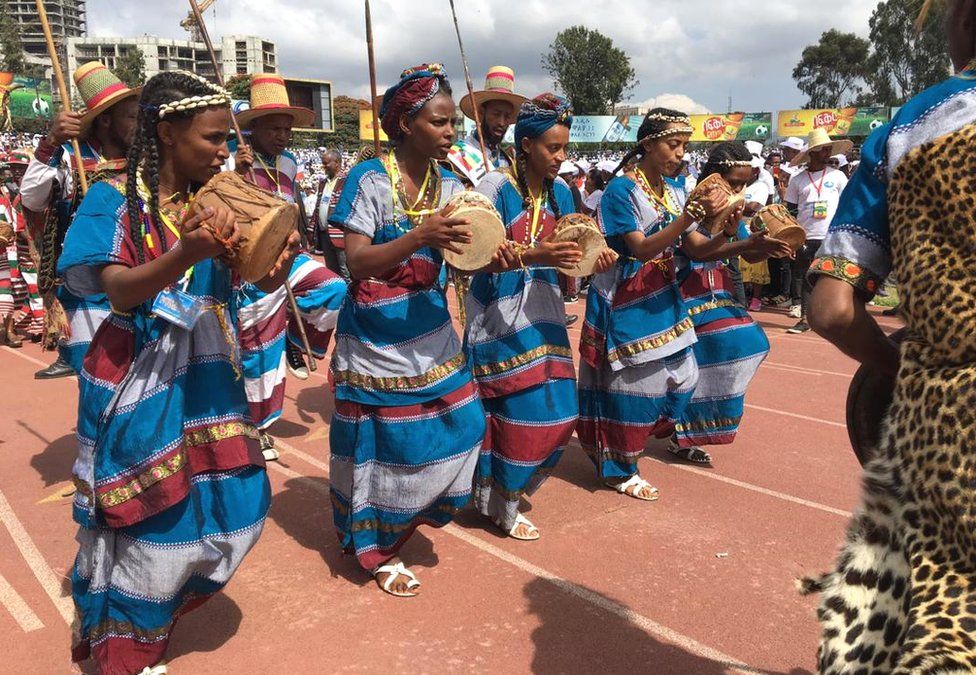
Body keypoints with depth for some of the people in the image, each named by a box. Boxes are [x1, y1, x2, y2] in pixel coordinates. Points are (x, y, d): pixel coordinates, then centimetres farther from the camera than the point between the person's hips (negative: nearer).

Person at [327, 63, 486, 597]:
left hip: (431, 335, 6)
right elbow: (356, 263, -19)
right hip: (376, 339, -6)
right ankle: (377, 553, 27)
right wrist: (418, 238, -32)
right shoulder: (370, 179, -12)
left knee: (458, 427, 6)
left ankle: (395, 527, 32)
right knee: (384, 445, 3)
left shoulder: (449, 186, 5)